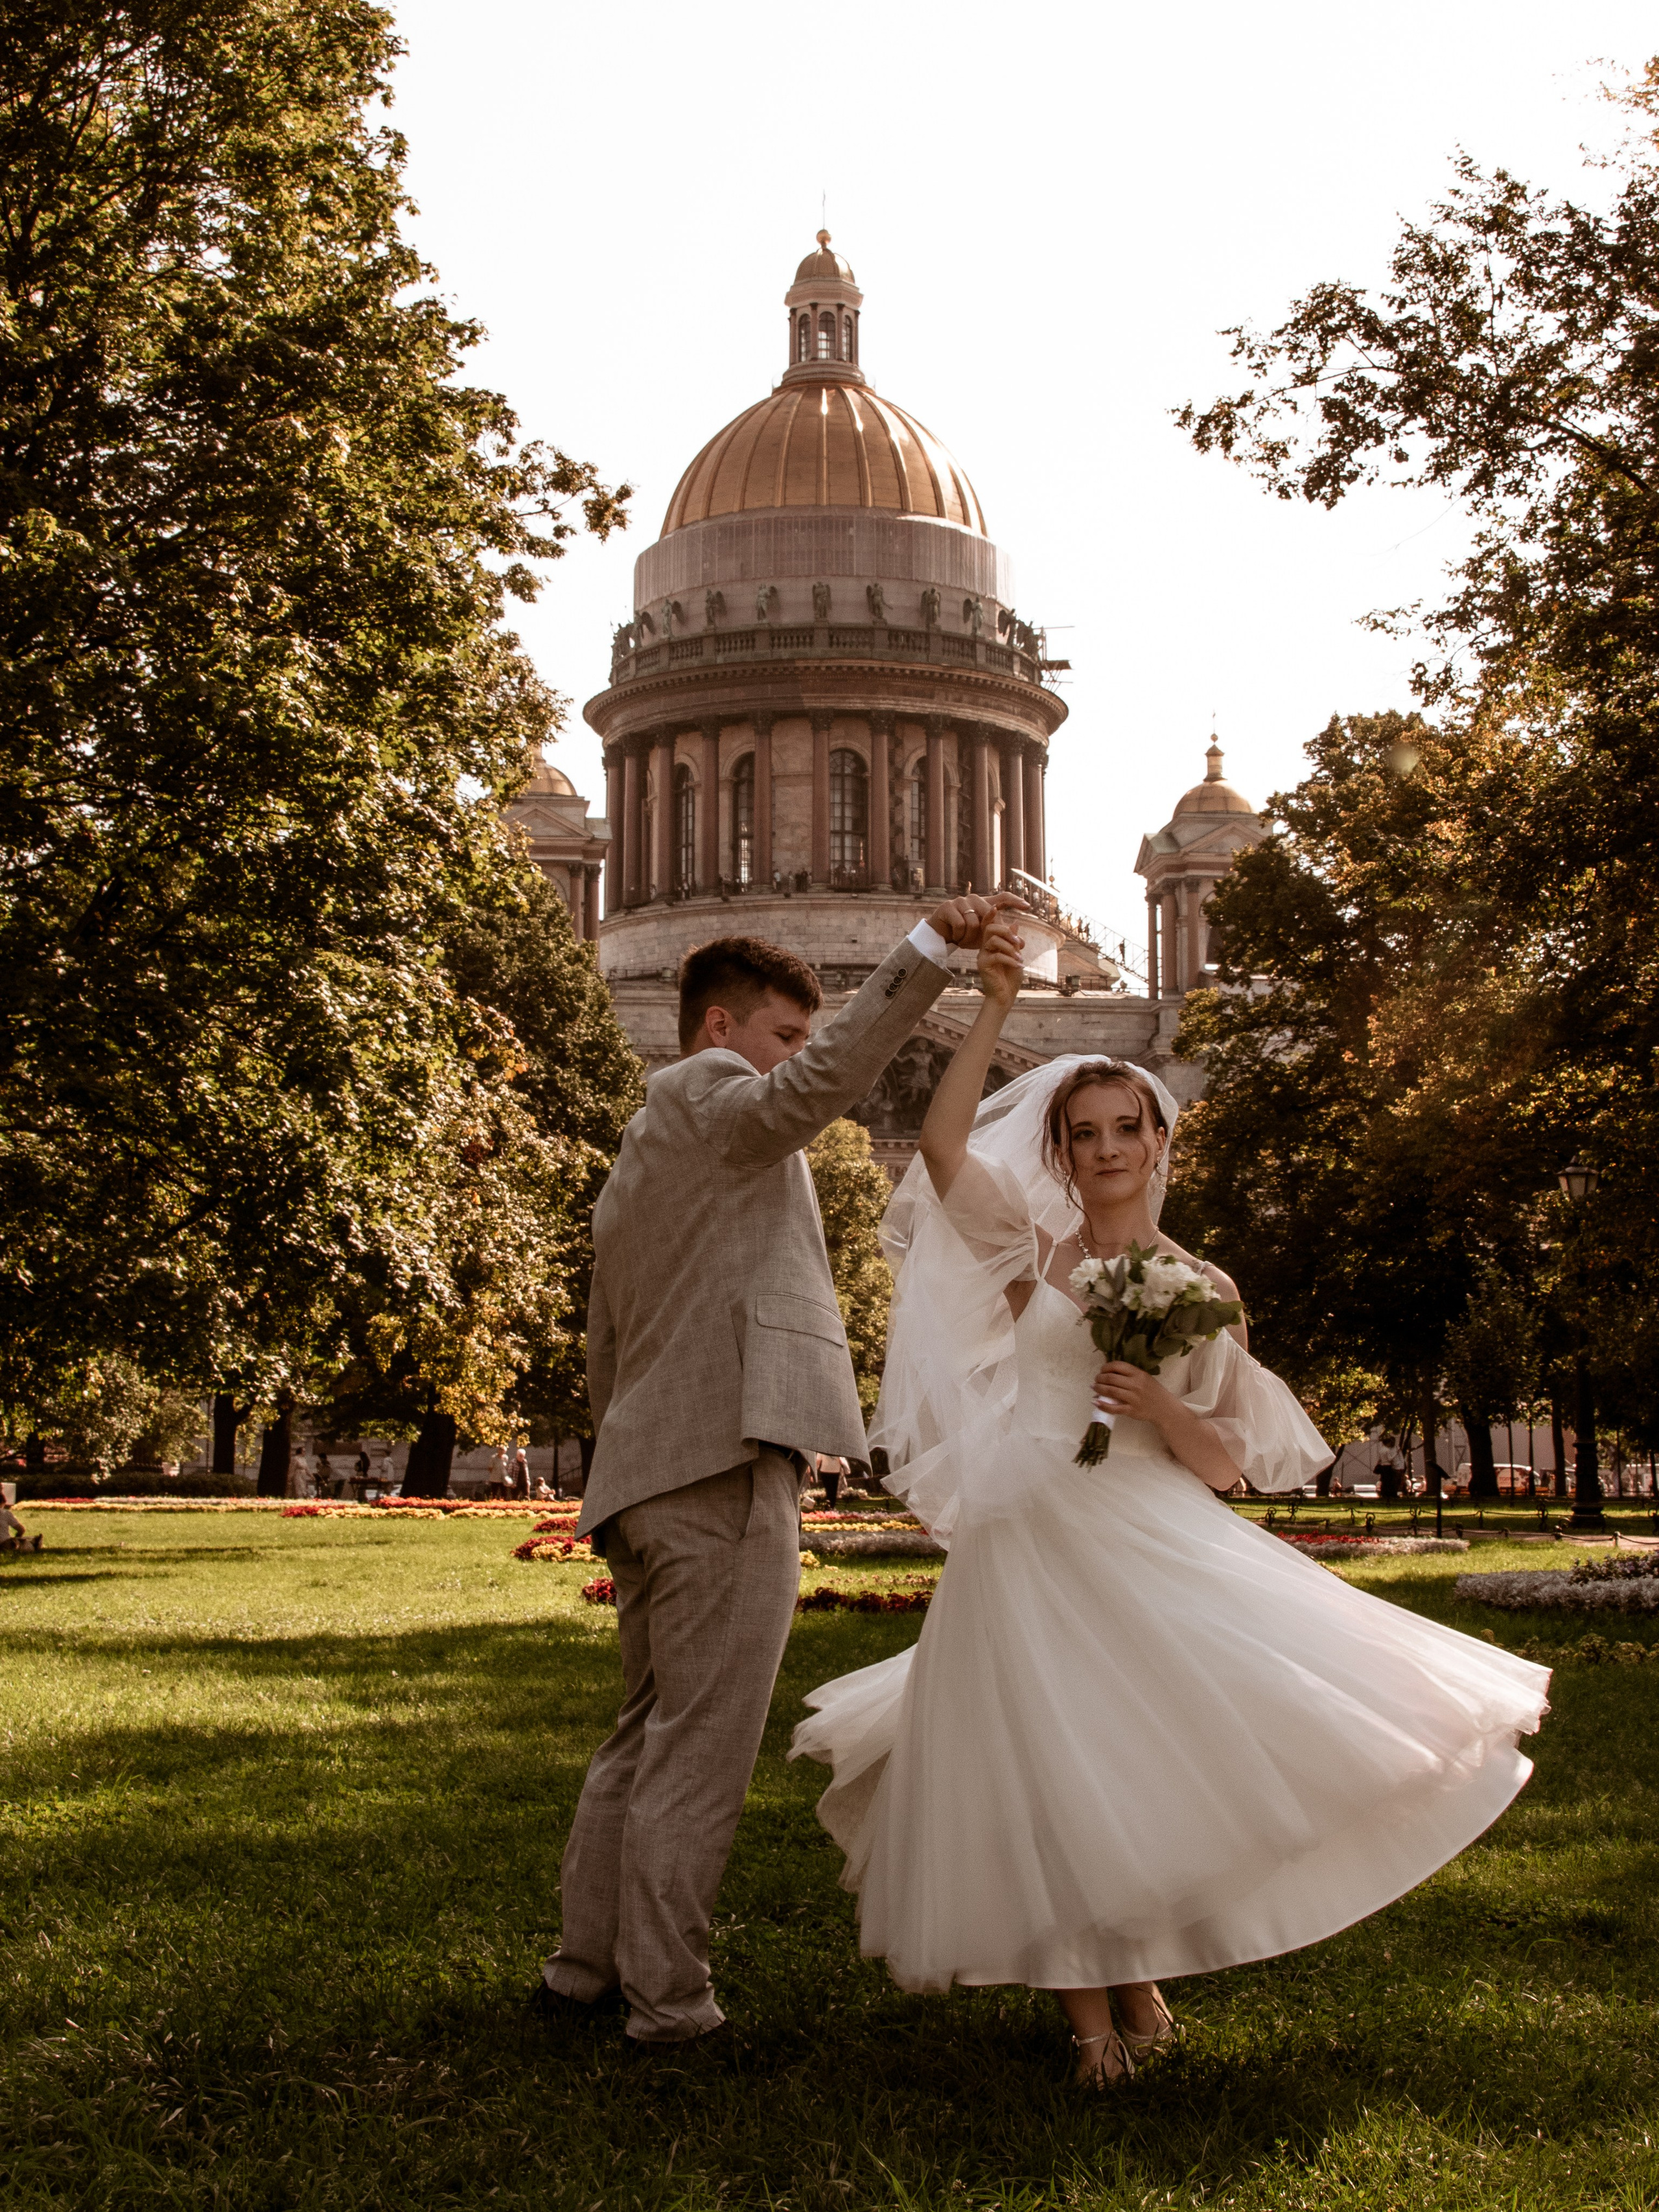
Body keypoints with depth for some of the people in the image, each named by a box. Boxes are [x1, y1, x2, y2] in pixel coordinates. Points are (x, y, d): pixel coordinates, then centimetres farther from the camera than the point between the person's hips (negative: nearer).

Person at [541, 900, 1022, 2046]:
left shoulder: (635, 1165, 28)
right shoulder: (707, 1092, -1)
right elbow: (825, 1079, -24)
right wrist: (933, 947, -30)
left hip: (642, 1477, 10)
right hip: (729, 1469, -10)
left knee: (647, 1732, 18)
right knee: (701, 1747, -5)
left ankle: (585, 1963, 25)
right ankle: (668, 1998, -1)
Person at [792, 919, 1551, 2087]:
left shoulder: (1204, 1289, 9)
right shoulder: (1031, 1255, 6)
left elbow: (1228, 1465, 8)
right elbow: (944, 1144, -11)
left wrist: (1162, 1409, -12)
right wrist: (994, 1011, -16)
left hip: (1155, 1546, 1)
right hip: (1033, 1544, -1)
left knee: (1151, 1754, -2)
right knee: (1051, 1762, -2)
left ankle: (1143, 1975, 23)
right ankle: (1088, 2001, 14)